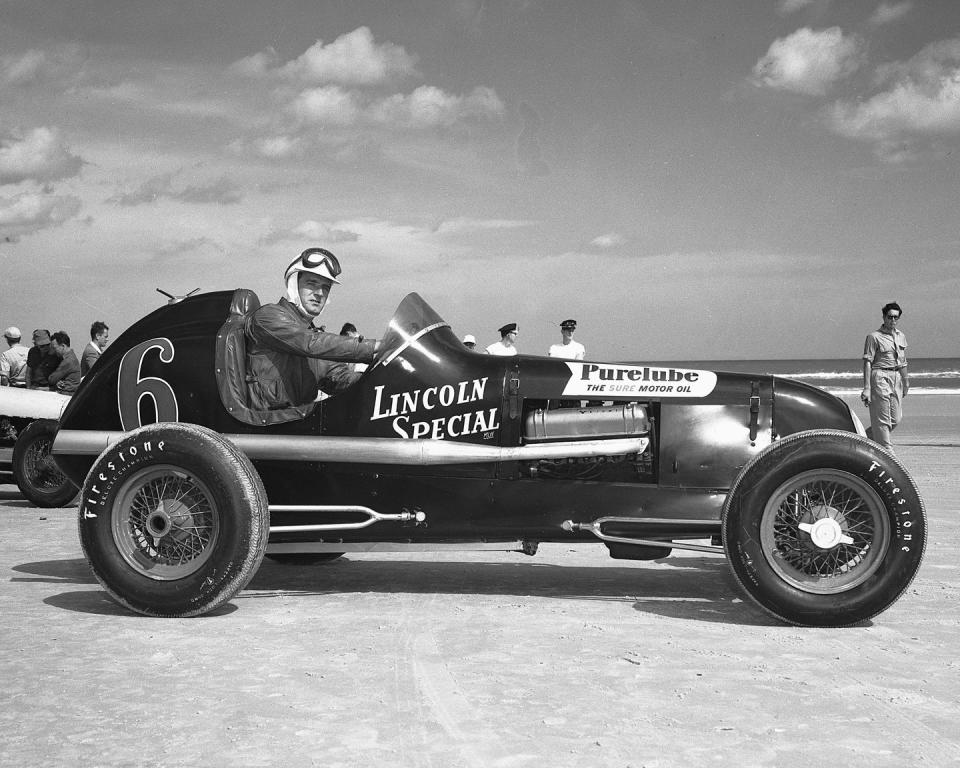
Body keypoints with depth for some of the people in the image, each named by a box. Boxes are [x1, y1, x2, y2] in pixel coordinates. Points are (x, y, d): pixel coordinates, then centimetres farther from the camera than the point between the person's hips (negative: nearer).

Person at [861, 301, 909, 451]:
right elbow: (867, 362, -11)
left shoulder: (901, 336, 14)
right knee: (882, 419, -6)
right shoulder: (874, 336, -7)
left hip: (896, 378, 7)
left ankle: (866, 437, 25)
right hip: (880, 377, -7)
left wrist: (905, 381, 23)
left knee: (895, 419, 7)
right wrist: (866, 388, -17)